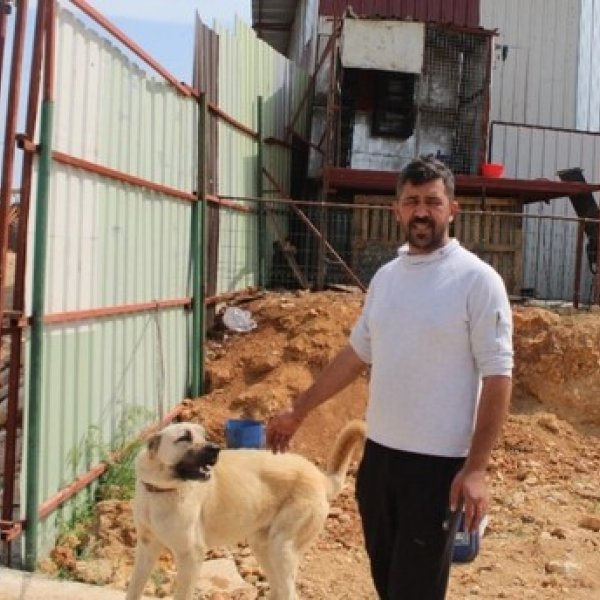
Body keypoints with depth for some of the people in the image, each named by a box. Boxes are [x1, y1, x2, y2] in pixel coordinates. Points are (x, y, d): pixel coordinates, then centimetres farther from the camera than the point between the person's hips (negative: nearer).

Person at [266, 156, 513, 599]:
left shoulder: (477, 279, -12)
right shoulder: (385, 276, 8)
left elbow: (497, 376, -13)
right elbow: (357, 353, 16)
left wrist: (476, 467, -19)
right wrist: (298, 411, 18)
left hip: (438, 462, -6)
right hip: (378, 451, 6)